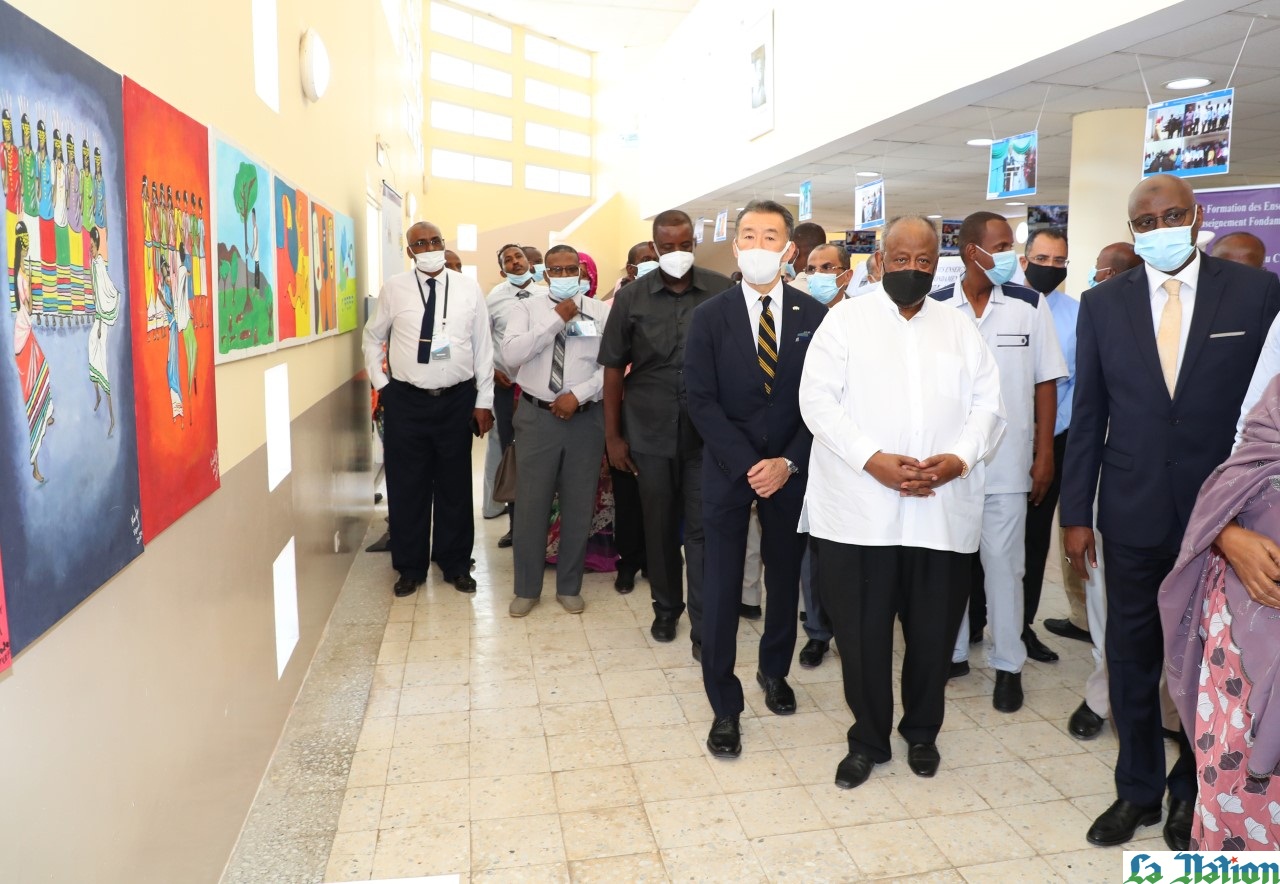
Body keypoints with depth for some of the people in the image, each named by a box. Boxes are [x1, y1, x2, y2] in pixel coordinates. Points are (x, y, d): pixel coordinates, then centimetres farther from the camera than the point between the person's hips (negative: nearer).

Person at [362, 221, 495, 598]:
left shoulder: (468, 288, 1)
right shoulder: (394, 288, 1)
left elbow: (483, 346, 2)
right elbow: (372, 338, 13)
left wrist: (484, 401, 0)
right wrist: (380, 383, 5)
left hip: (457, 400, 0)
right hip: (406, 401, 0)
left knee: (455, 486, 10)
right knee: (407, 487, 7)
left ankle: (456, 565, 26)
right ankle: (410, 567, 23)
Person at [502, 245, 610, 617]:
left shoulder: (601, 312, 3)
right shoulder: (526, 308, 2)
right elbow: (511, 355, -14)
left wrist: (577, 394, -15)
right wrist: (558, 319, -15)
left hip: (585, 419, 1)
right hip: (537, 417, -1)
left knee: (579, 506, 10)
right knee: (531, 505, 6)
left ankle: (569, 586, 27)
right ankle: (527, 588, 23)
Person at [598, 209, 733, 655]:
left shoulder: (723, 291, -3)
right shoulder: (633, 297, 0)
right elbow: (613, 367, 4)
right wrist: (612, 435, 3)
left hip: (706, 432, -1)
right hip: (650, 431, 2)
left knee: (702, 529, 2)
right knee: (659, 526, 14)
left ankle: (704, 626, 13)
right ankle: (666, 608, 32)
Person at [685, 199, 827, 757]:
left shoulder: (813, 317, 0)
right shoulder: (710, 316, -2)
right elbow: (701, 401, -7)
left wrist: (787, 463, -12)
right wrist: (747, 465, -15)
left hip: (791, 470, 2)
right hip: (727, 469, -1)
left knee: (785, 577, 14)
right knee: (722, 586, 0)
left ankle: (774, 671, 39)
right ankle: (724, 708, 13)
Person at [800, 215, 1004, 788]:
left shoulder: (961, 329, 15)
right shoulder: (846, 319, 5)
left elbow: (987, 406, 8)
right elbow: (818, 399, -5)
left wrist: (958, 458, -11)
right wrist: (873, 459, -17)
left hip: (943, 511, 3)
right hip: (859, 509, -2)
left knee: (934, 632, 11)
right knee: (861, 632, 5)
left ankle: (922, 731, 35)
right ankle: (868, 739, 26)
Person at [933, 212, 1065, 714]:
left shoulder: (1030, 306, -1)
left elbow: (1045, 383, 2)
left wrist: (1044, 455, -1)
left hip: (1007, 461, -1)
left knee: (1003, 562, 5)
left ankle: (1008, 664, 21)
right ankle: (952, 651, 29)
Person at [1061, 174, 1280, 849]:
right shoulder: (1103, 303, 1)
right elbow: (1087, 416, 3)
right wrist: (1076, 513, 1)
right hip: (1133, 513, 1)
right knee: (1131, 654, 11)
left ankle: (1191, 791, 35)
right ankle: (1137, 788, 30)